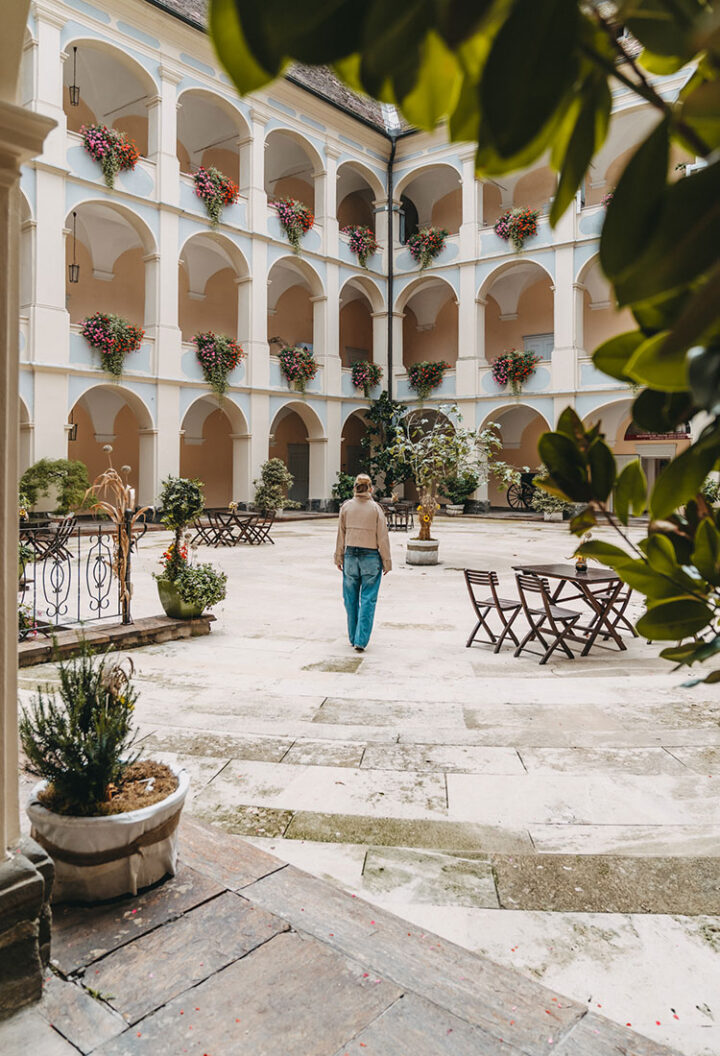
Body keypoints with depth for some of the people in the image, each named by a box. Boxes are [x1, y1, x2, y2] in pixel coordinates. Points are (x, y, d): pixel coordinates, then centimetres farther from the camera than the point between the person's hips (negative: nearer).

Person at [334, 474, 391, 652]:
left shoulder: (346, 507, -1)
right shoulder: (375, 508, -8)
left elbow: (341, 535, 5)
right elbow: (382, 537, -6)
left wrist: (339, 557, 14)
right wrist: (387, 561, 2)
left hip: (350, 555, 3)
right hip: (371, 557, -2)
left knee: (351, 599, 13)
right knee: (368, 599, 2)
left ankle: (354, 637, 22)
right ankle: (361, 641, -3)